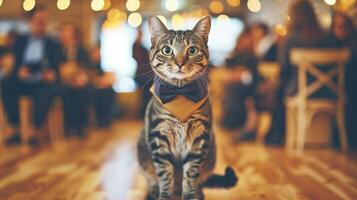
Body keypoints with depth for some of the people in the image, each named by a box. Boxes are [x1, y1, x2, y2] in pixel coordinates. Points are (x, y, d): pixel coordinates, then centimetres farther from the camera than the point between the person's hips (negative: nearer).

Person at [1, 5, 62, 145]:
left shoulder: (52, 44, 12)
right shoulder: (20, 41, 15)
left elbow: (55, 67, 0)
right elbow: (15, 62, 4)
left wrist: (52, 74, -26)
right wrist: (20, 70, -21)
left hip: (42, 82, -2)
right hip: (23, 81, 2)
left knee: (46, 90, -37)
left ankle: (38, 130, -30)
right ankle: (15, 129, -28)